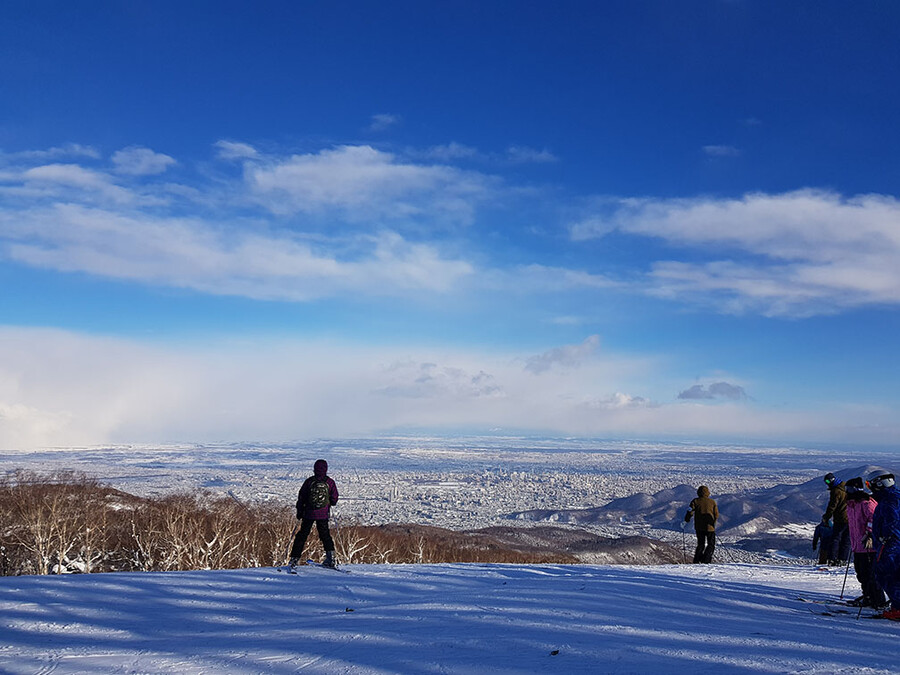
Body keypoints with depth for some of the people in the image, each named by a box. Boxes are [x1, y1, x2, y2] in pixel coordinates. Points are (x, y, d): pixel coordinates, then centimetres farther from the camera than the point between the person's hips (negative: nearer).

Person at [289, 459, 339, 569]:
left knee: (301, 535, 9)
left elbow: (301, 498, -1)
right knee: (325, 535, 14)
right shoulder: (330, 482, -5)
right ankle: (330, 557, 4)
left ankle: (294, 558, 8)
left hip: (309, 514, -1)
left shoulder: (309, 481, -6)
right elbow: (334, 499, 1)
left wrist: (299, 514, 8)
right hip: (323, 514, 1)